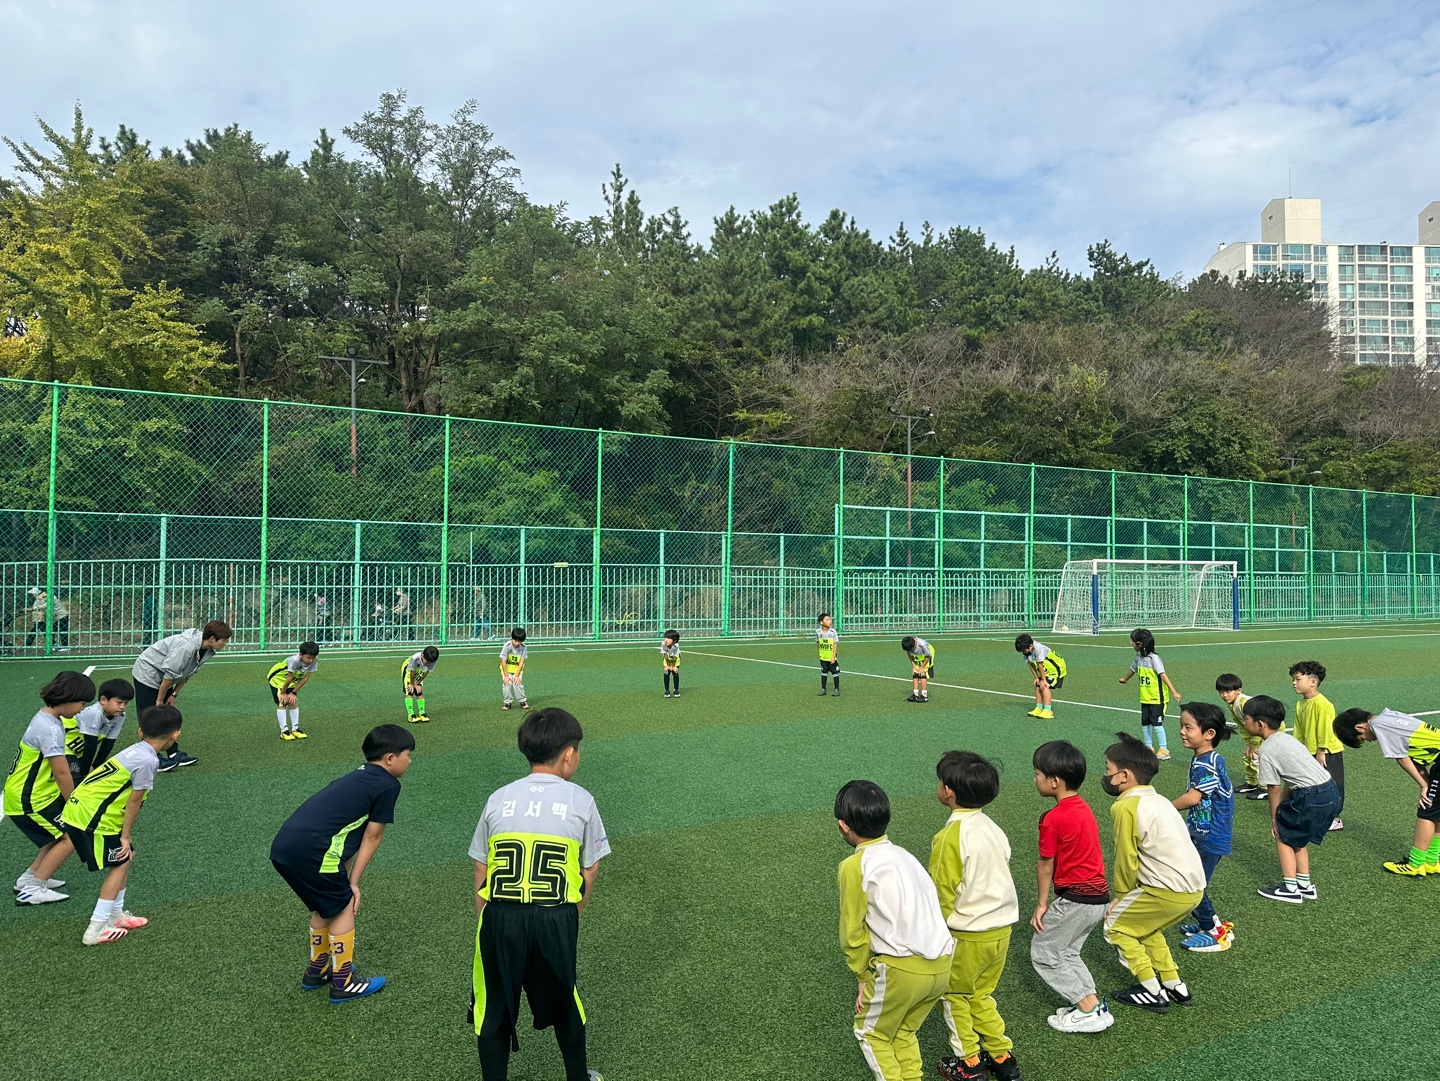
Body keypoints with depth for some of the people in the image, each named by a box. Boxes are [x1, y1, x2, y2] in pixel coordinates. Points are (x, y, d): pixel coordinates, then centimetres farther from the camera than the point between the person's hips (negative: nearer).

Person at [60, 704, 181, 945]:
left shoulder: (135, 750, 8)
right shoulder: (147, 760, -20)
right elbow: (134, 801, -13)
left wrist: (125, 834, 15)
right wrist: (125, 836, -3)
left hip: (79, 809, 9)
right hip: (90, 818, -9)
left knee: (126, 857, 17)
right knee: (121, 863, 2)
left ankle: (116, 914, 28)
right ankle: (96, 930, 4)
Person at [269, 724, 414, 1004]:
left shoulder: (359, 777, 23)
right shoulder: (388, 785, -2)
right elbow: (372, 838, 1)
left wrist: (345, 879, 17)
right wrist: (353, 882, 8)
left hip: (283, 847, 8)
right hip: (310, 851, -8)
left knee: (325, 906, 26)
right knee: (342, 908, 10)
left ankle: (317, 970, 41)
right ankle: (343, 983, 20)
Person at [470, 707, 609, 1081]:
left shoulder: (498, 798, 4)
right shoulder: (580, 800, -1)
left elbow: (480, 875, 7)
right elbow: (589, 876, 2)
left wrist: (488, 926, 15)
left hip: (499, 918, 0)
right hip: (555, 920, 0)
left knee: (494, 1009, 18)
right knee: (563, 1004, 22)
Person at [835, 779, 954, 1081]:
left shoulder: (854, 866, -8)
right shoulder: (902, 854, 13)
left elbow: (853, 931, -4)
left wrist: (863, 977, 9)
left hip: (902, 968, -7)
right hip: (941, 964, 7)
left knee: (871, 1032, 19)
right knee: (902, 1031, 27)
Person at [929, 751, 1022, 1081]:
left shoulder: (950, 836, -22)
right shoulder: (992, 828, -1)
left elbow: (942, 892, -16)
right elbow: (996, 876, 9)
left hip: (967, 934, -6)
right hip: (1001, 927, 7)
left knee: (954, 996, 16)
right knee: (980, 995, 24)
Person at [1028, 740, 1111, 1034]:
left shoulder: (1052, 819, -20)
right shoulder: (1083, 807, 7)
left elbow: (1045, 864, -11)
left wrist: (1042, 904, 1)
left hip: (1076, 898, -9)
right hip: (1099, 894, 9)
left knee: (1043, 953, 6)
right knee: (1066, 950, 23)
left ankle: (1091, 1010, 5)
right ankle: (1091, 1003, 19)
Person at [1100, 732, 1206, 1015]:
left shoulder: (1126, 806, -13)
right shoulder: (1159, 800, 15)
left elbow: (1127, 858, -9)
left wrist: (1122, 893, 7)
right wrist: (1126, 885, 19)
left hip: (1168, 891, -9)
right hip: (1194, 887, 9)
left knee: (1115, 924, 10)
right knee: (1144, 925, 28)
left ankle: (1152, 992, 11)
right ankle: (1174, 985, 28)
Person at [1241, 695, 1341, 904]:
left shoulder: (1267, 749, -10)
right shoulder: (1286, 738, 16)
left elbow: (1274, 788, -5)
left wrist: (1275, 818, 7)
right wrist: (1284, 809, 20)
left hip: (1312, 797, -9)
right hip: (1331, 792, 9)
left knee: (1283, 835, 9)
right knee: (1296, 836, 23)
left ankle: (1290, 889, 11)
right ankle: (1305, 884, 29)